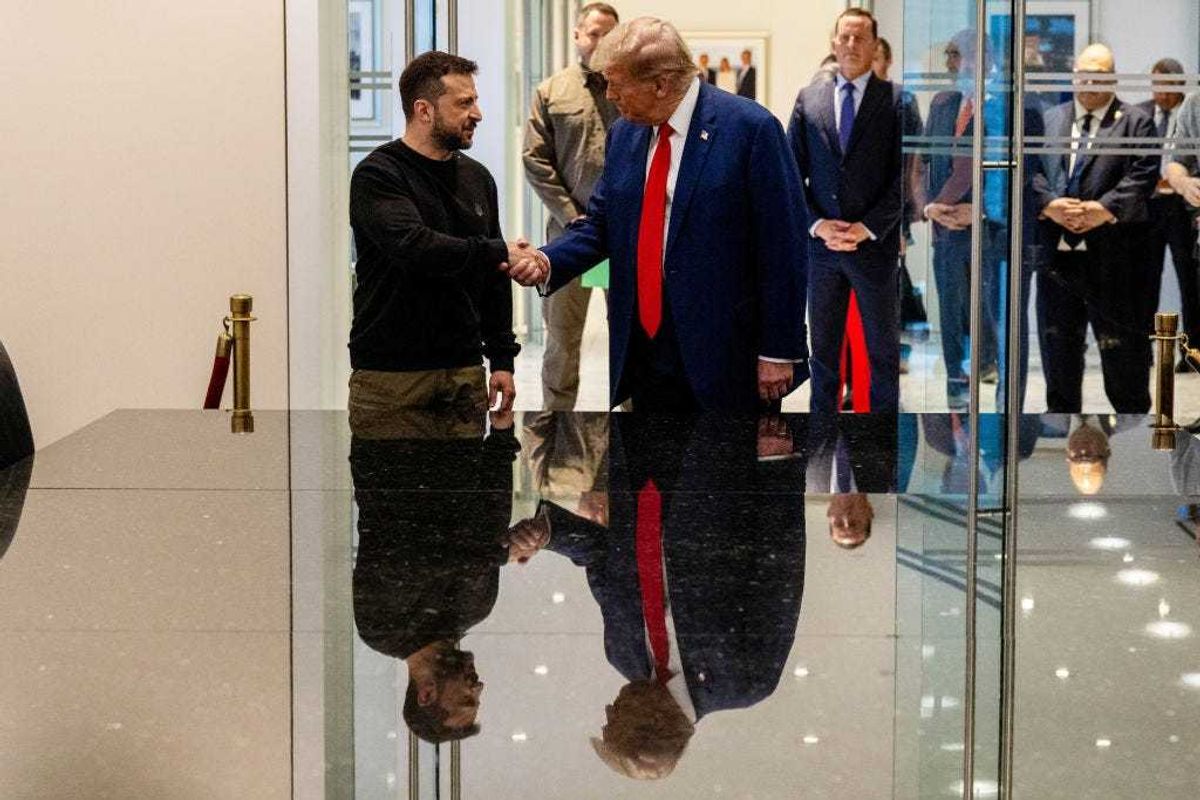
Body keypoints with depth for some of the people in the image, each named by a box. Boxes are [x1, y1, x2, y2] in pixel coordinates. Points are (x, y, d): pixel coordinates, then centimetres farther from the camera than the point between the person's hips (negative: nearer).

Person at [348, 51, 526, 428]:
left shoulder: (477, 178, 14)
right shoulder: (377, 176, -7)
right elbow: (413, 247, -25)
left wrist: (502, 358, 11)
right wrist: (498, 253, -18)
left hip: (464, 370, 6)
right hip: (390, 376, -5)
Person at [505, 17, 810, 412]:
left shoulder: (751, 128, -11)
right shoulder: (624, 134, 10)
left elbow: (782, 247, -12)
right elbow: (601, 223, 15)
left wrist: (780, 351, -13)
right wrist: (547, 261, -6)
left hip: (727, 352, -6)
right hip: (644, 347, 6)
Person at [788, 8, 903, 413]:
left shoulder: (893, 99, -2)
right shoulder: (808, 98, 6)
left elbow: (903, 177, -6)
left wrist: (867, 228, -14)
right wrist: (816, 224, -8)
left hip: (875, 245, -2)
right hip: (820, 243, 2)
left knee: (883, 348, 7)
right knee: (823, 348, 10)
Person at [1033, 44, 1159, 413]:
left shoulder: (1135, 122, 4)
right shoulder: (1049, 119, 15)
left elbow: (1143, 175, -7)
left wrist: (1106, 209, -19)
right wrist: (1048, 204, -12)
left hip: (1111, 254, -4)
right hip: (1056, 248, 4)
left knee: (1121, 342, 0)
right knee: (1058, 341, 11)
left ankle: (1133, 409, 10)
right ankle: (1061, 410, 22)